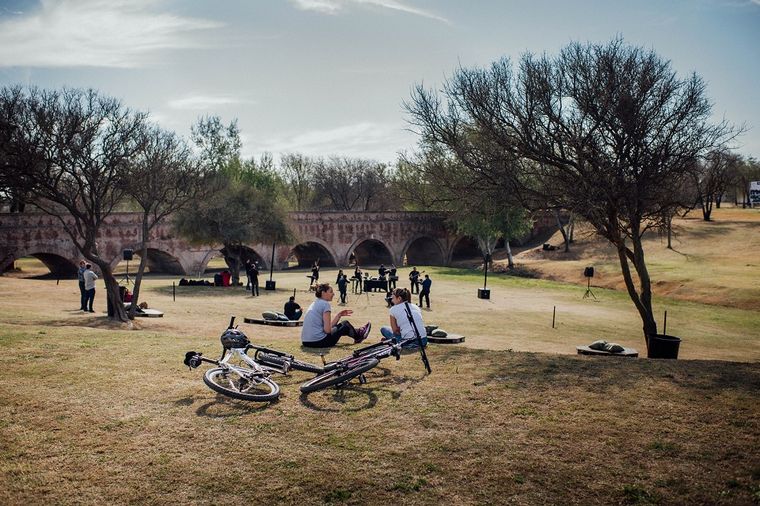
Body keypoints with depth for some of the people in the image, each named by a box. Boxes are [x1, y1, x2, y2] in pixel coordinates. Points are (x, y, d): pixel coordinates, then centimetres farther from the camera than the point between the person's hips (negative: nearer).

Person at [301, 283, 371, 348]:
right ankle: (358, 337, 42)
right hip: (319, 342, -8)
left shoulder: (315, 303, 14)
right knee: (345, 324, 14)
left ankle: (357, 332, 51)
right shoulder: (325, 304, -12)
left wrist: (339, 315, 17)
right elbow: (327, 330, -18)